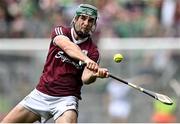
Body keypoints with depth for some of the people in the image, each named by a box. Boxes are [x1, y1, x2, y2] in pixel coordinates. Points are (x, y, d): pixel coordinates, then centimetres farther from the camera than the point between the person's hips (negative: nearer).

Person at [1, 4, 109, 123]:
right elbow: (67, 46, -24)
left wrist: (95, 74, -41)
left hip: (66, 99, -2)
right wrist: (86, 59, -43)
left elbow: (85, 78, -16)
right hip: (40, 94, 2)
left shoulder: (93, 51, -1)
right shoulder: (59, 31, -1)